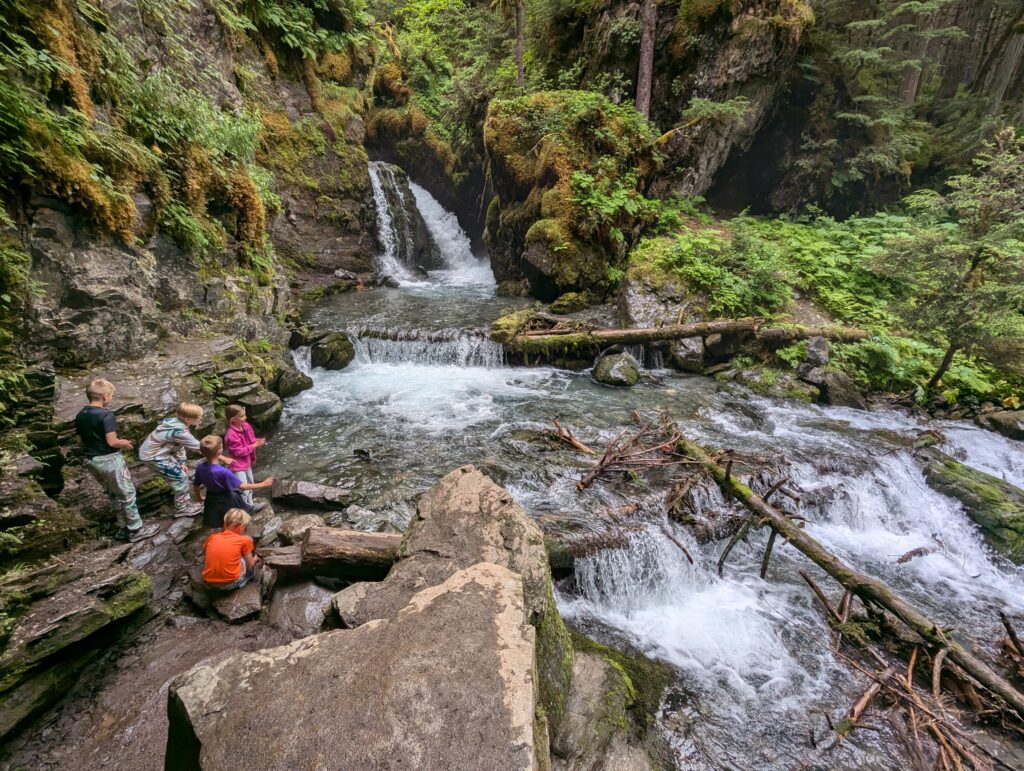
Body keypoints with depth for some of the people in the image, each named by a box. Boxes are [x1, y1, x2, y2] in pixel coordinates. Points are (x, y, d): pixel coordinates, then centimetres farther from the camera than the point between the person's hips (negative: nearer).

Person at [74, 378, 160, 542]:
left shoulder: (80, 416, 4)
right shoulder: (106, 415, -21)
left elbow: (81, 441, 11)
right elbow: (112, 442, -23)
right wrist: (124, 443, -5)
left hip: (91, 461, 8)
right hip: (109, 460, -8)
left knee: (114, 495, 19)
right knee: (127, 495, 5)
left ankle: (124, 528, 27)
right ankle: (136, 530, 12)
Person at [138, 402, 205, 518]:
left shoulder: (176, 422, -4)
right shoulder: (180, 431, -31)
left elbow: (179, 445, 5)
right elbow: (199, 447, -27)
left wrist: (181, 462, 0)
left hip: (160, 451, 9)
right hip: (152, 455, -9)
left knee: (181, 472, 13)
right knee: (180, 477, -6)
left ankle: (186, 500, 26)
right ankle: (181, 508, 7)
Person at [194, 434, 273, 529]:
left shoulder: (200, 468, -16)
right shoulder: (223, 472, -36)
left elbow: (197, 486, 1)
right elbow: (242, 486, -28)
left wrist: (200, 497, 21)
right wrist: (262, 484, -21)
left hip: (211, 502, 6)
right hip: (227, 503, -6)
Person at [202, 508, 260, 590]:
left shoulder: (212, 537, 6)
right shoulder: (245, 540, -5)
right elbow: (249, 565, 3)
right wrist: (255, 559, 25)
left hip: (209, 582, 5)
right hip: (230, 583, -5)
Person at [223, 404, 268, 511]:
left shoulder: (246, 426, -4)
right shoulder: (231, 435, -29)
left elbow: (251, 439, 10)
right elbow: (239, 451, -26)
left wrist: (257, 442, -12)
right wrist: (254, 446, -26)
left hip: (247, 462, 10)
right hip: (238, 466, -10)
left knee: (250, 484, 24)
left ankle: (249, 505, 41)